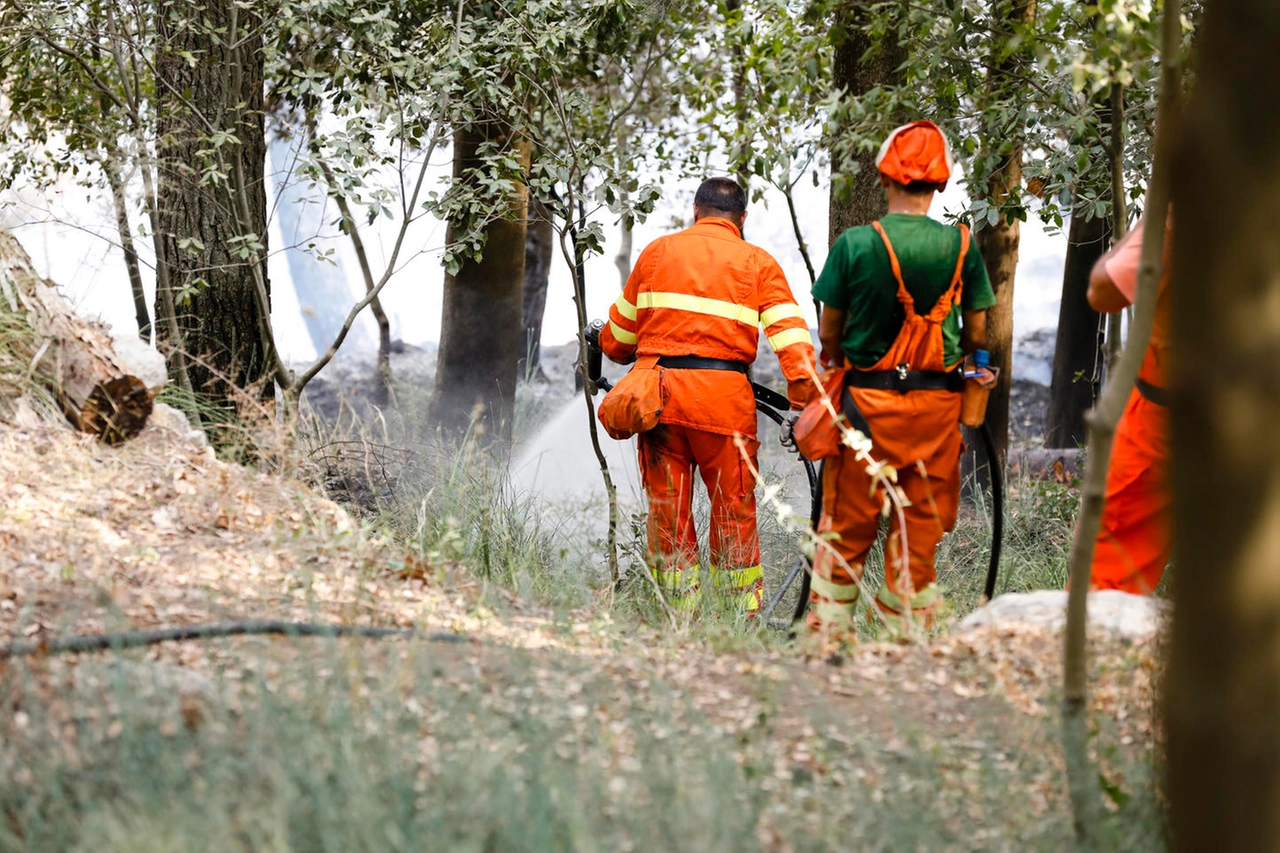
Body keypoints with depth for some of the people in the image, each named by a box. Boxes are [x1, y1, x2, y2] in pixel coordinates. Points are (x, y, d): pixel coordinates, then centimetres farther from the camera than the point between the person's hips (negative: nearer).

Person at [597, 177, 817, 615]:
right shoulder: (758, 263, 8)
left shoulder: (658, 251, 14)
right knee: (734, 513, 5)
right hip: (723, 398, -2)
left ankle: (680, 616, 8)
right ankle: (742, 616, 4)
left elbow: (618, 337, 21)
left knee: (667, 512, 8)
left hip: (659, 393, 2)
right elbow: (790, 336, -6)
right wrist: (807, 402, -11)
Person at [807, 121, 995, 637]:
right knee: (919, 534, 8)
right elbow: (976, 335, 4)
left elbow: (828, 333, -2)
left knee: (845, 530, 6)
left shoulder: (855, 243, -8)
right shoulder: (961, 246, -2)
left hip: (868, 400, -2)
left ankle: (828, 633, 6)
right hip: (936, 406, 2)